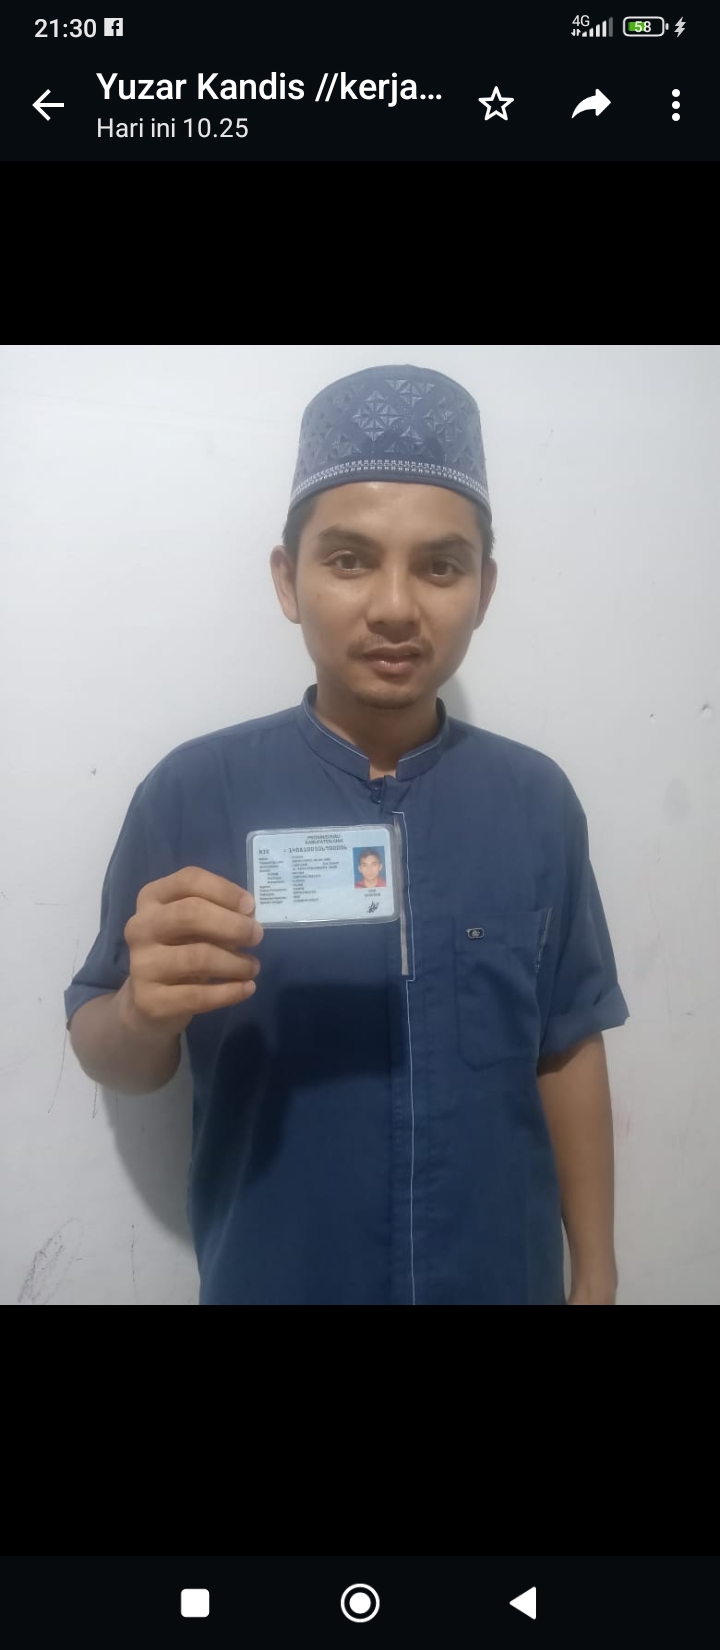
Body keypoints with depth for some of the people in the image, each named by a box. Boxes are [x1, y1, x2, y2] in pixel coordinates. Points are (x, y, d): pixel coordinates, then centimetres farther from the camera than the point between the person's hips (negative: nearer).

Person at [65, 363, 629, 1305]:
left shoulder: (536, 800, -8)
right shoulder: (190, 793, -15)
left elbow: (567, 1050, 1)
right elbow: (113, 1056, -6)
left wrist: (595, 1275, 5)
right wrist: (145, 1012, -28)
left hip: (505, 1277, 2)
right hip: (270, 1279, -1)